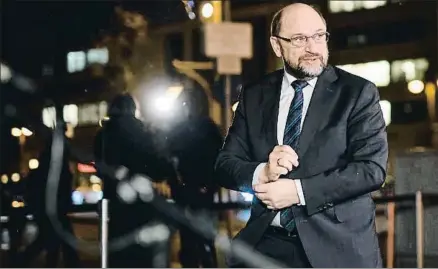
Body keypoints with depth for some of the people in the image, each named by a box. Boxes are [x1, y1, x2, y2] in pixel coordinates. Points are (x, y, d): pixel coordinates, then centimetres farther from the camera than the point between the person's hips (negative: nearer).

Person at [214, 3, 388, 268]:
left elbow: (372, 168, -12)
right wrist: (262, 173, -17)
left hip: (338, 245, -2)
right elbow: (225, 164, 3)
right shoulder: (253, 95, 6)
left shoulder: (358, 92, -4)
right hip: (266, 242, 3)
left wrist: (299, 191, -17)